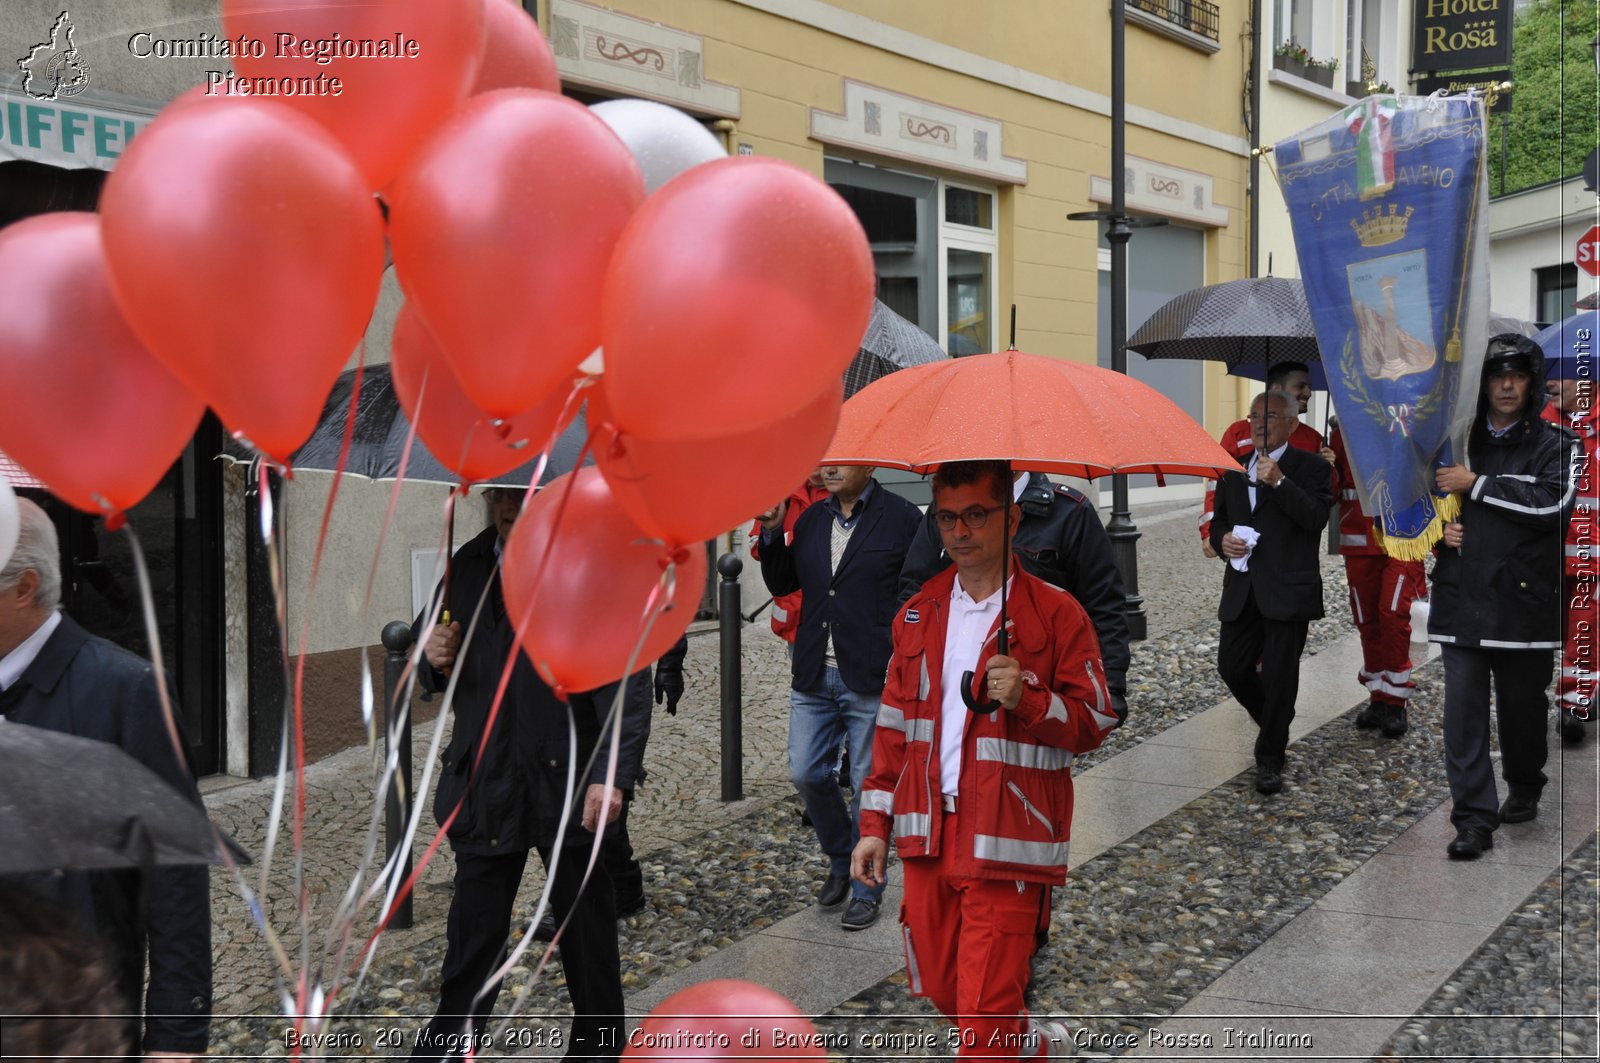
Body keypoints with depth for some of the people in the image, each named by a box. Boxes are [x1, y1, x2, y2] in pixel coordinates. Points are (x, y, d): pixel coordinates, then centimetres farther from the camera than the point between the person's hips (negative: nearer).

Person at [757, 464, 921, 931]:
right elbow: (782, 584, 15)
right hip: (814, 677, 5)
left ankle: (866, 888, 20)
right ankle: (840, 859, 33)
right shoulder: (811, 518, 10)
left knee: (869, 785, 4)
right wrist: (771, 533, 0)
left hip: (872, 680, -5)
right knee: (806, 774, 7)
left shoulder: (902, 518, -5)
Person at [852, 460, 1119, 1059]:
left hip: (1005, 844, -5)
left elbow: (1095, 722, -4)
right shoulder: (919, 613, 10)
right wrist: (875, 823, 12)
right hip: (927, 835, 5)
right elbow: (894, 724, 15)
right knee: (937, 986, 14)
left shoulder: (1056, 614, -5)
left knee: (985, 1014, -8)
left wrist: (1028, 699, -22)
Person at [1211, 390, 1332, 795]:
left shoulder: (1311, 468, -2)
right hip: (1242, 590, 5)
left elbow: (1315, 519, -17)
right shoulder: (1235, 469, 14)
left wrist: (1278, 482, -27)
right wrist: (1222, 539, -1)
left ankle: (1269, 759, 12)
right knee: (1232, 667, 6)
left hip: (1286, 591, -5)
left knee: (1279, 677, -1)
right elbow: (1219, 518, 22)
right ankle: (1274, 727, 33)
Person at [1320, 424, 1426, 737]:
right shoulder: (1343, 433, 7)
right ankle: (1378, 698, 21)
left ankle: (1395, 702, -3)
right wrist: (1328, 471, -13)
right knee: (1367, 619, 8)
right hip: (1359, 544, 4)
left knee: (1394, 612, -14)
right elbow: (1331, 495, 9)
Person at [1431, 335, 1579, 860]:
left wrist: (1476, 484, -17)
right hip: (1460, 596, 2)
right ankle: (1474, 817, 1)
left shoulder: (1555, 443, 1)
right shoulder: (1458, 440, 10)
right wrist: (1440, 530, 1)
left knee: (1522, 704, 11)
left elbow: (1552, 503, -17)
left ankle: (1524, 788, 37)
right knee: (1462, 708, -4)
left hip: (1524, 598, -2)